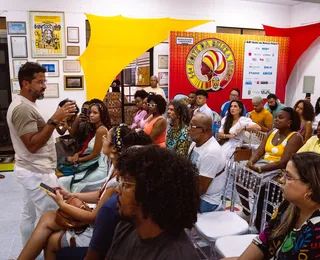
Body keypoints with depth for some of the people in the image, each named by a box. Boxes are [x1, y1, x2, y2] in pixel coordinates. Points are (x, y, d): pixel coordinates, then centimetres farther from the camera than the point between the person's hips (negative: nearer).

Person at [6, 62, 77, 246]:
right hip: (37, 173, -10)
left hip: (32, 170, 10)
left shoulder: (27, 105, 13)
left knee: (29, 215, 17)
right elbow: (32, 145, -25)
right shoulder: (22, 108, -20)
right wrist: (55, 120, -28)